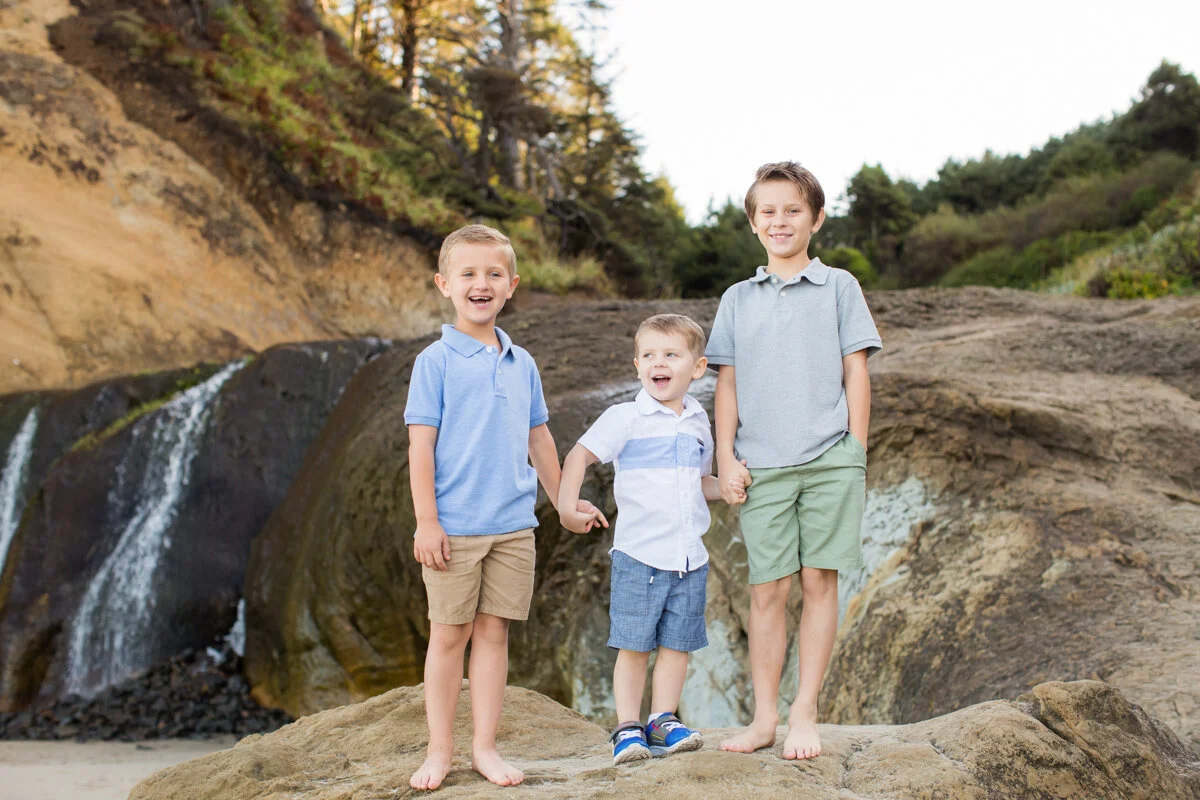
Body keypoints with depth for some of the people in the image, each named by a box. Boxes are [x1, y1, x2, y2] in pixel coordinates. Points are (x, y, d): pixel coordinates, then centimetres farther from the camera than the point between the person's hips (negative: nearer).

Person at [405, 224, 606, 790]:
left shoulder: (522, 364, 9)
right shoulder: (436, 361, -5)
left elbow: (538, 439, 18)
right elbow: (421, 444, -7)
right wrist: (425, 521, -11)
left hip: (514, 525, 4)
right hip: (455, 527, -4)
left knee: (494, 633, 8)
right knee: (449, 635, 5)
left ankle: (484, 748, 18)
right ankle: (440, 750, 17)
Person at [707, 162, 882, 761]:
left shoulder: (838, 287, 8)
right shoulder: (737, 300, 13)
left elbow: (856, 375, 6)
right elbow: (727, 383, 12)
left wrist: (856, 456, 1)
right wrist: (726, 458, 3)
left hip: (829, 459, -1)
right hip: (762, 466, 1)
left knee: (819, 582, 0)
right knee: (767, 590, 1)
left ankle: (805, 713, 10)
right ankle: (764, 717, 10)